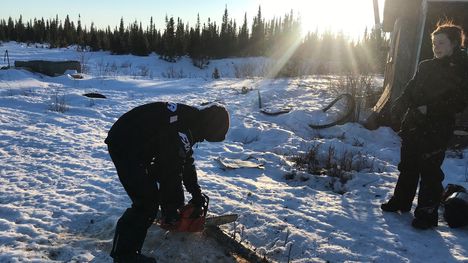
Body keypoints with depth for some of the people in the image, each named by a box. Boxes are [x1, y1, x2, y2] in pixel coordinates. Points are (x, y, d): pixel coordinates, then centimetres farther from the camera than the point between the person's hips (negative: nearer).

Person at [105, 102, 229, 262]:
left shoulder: (191, 119, 2)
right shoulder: (181, 130, -27)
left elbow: (186, 161, 13)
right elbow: (172, 172, -21)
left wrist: (196, 193, 17)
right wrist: (170, 209, -7)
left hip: (141, 144, 10)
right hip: (124, 146, -10)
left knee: (169, 175, 20)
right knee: (147, 201, -12)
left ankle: (174, 217, 43)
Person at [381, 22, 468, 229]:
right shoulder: (426, 66, 12)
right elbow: (410, 90, 13)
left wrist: (430, 109, -21)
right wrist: (400, 104, -7)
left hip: (437, 130, -6)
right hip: (413, 125, 6)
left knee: (430, 172, -1)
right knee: (407, 166, 16)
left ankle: (427, 214, 12)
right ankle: (401, 202, 32)